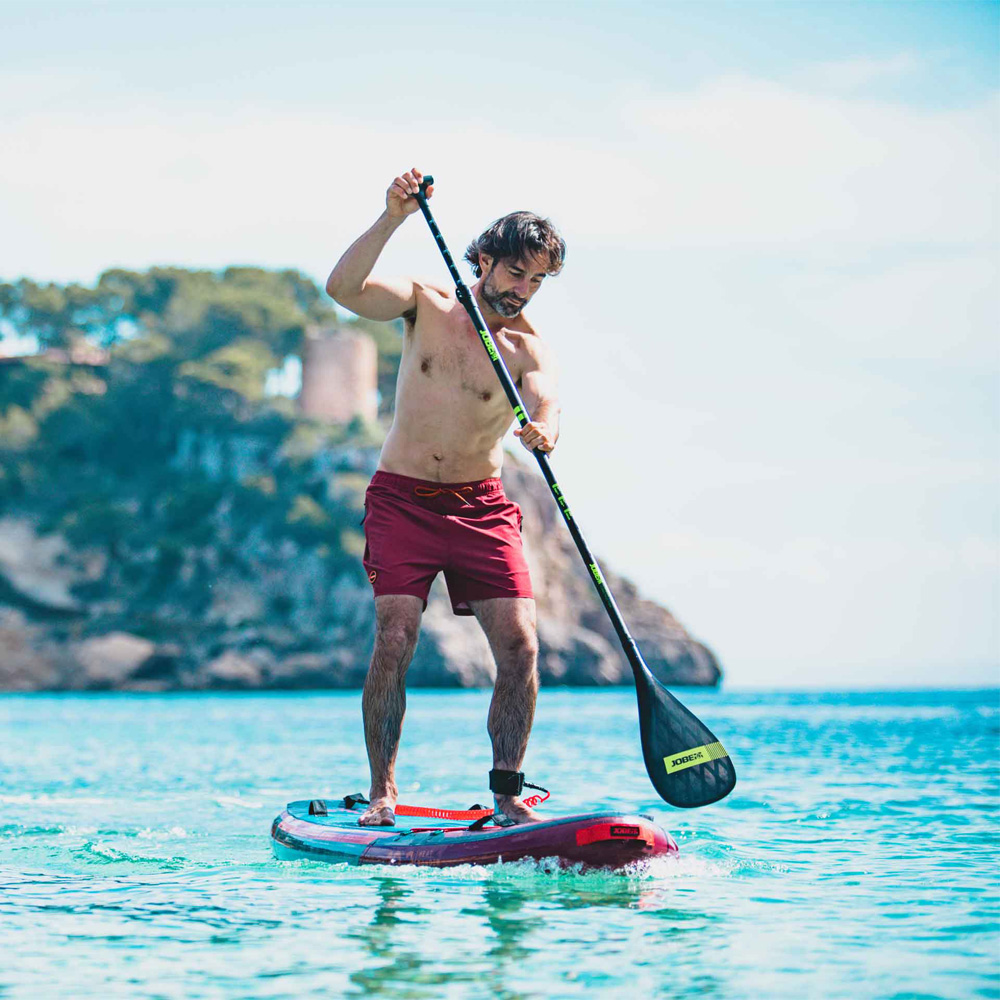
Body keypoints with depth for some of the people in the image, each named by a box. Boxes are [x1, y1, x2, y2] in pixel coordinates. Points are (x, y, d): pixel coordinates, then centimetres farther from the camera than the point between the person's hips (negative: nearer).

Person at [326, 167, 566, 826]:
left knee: (520, 644, -10)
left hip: (482, 507, 2)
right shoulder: (429, 306, 1)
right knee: (395, 638, -14)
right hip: (403, 499, -1)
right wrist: (393, 218, -26)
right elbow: (343, 288, -15)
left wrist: (543, 432, -45)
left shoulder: (529, 349, -1)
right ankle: (383, 791, -4)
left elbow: (547, 406, -21)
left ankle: (507, 791, 1)